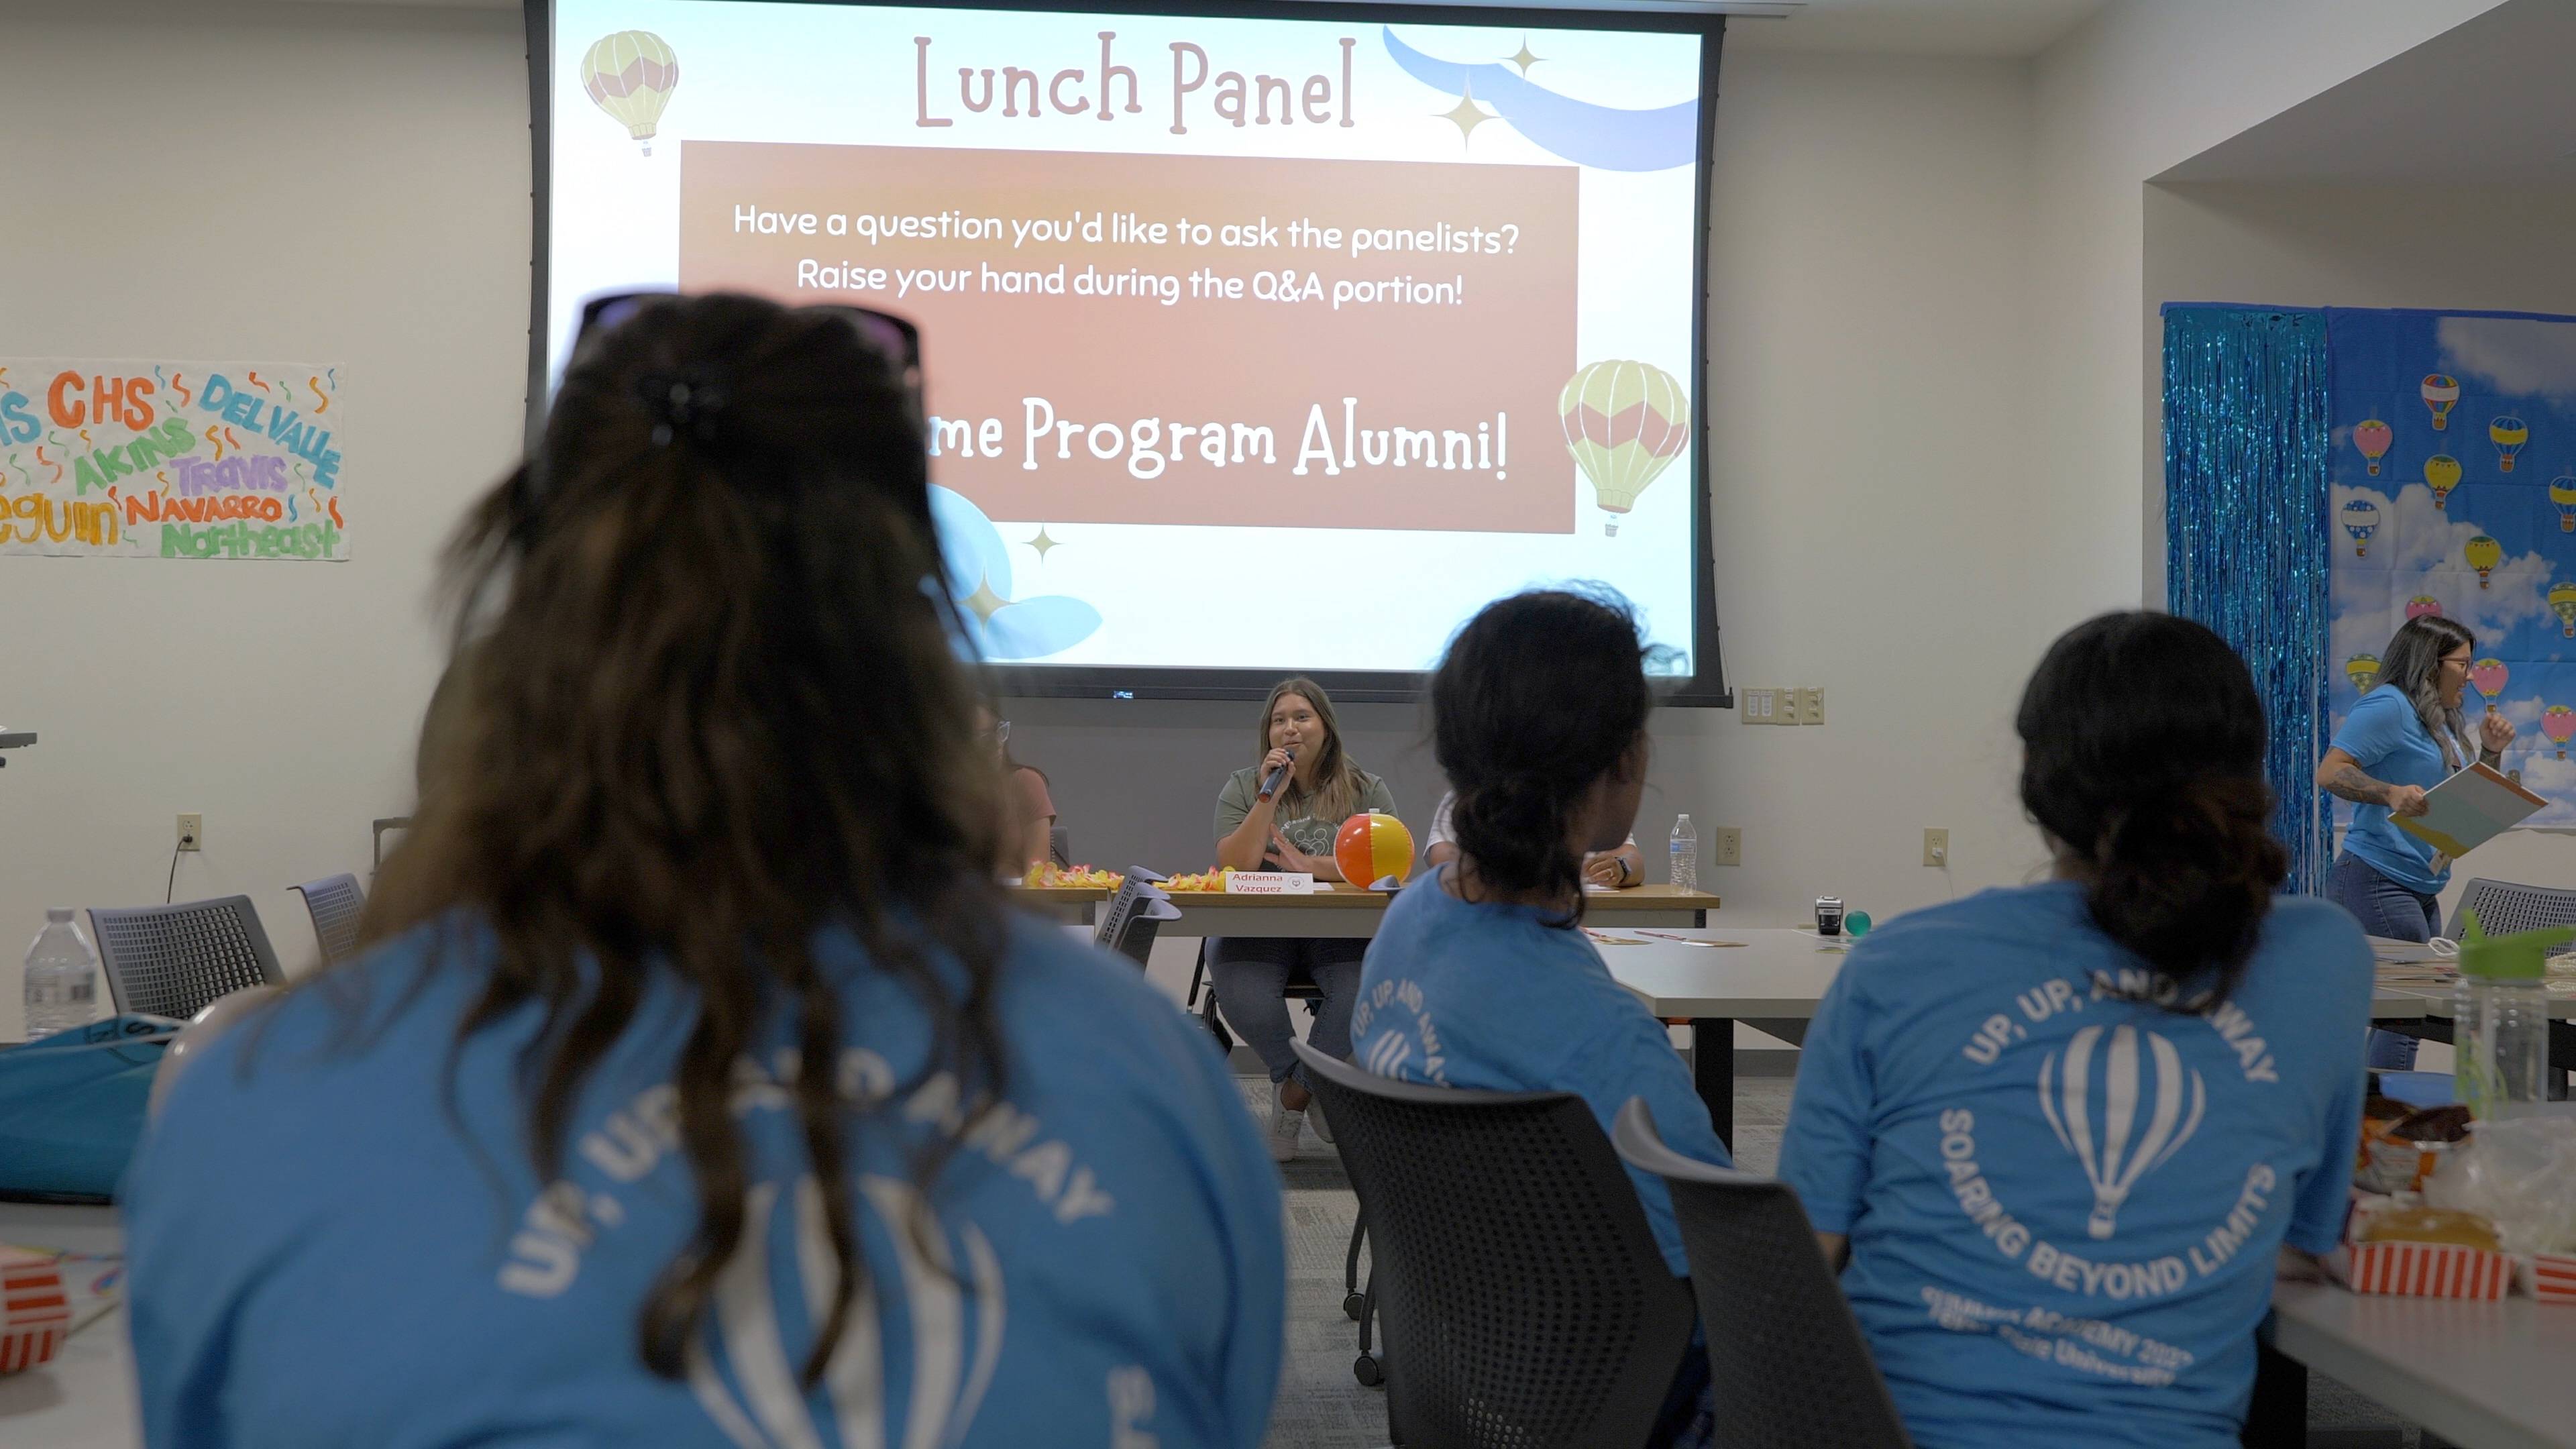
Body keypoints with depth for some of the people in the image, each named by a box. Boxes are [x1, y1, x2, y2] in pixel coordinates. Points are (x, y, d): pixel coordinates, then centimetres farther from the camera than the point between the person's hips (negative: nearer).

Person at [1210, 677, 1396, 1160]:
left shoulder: (1366, 789, 8)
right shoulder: (1244, 786, 9)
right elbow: (1234, 867, -5)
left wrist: (1308, 865, -12)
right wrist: (1270, 798, -12)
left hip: (1340, 930, 0)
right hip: (1257, 928, 0)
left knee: (1365, 984, -33)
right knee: (1240, 990, -33)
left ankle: (1293, 1094, -10)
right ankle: (1320, 1092, -7)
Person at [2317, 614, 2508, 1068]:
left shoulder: (2445, 720, 19)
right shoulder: (2390, 705, -10)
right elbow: (2330, 772, -19)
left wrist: (2491, 750, 10)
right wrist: (2392, 793, -33)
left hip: (2420, 890, 10)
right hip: (2376, 881, -10)